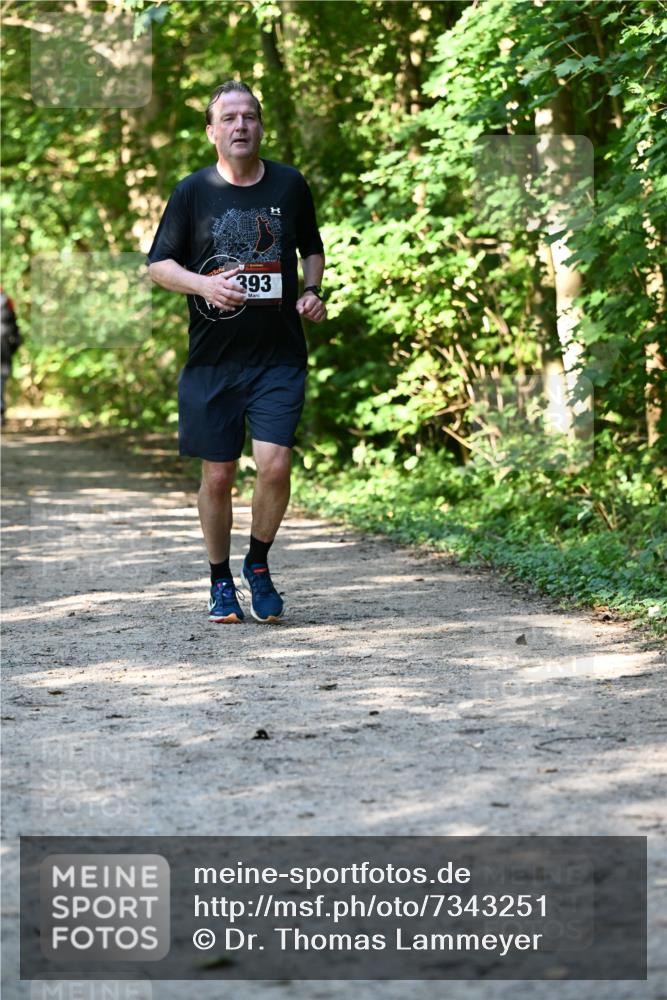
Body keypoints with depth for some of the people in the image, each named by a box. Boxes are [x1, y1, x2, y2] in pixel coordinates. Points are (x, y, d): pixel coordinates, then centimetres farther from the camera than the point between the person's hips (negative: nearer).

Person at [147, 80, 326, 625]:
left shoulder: (290, 185, 6)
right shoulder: (193, 192, 1)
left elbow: (312, 249, 21)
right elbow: (158, 264, 4)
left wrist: (312, 291, 2)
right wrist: (204, 284, -15)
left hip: (280, 358, 0)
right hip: (212, 359, 0)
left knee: (274, 464, -14)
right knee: (218, 475, 4)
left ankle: (259, 564, 11)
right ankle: (221, 581, 22)